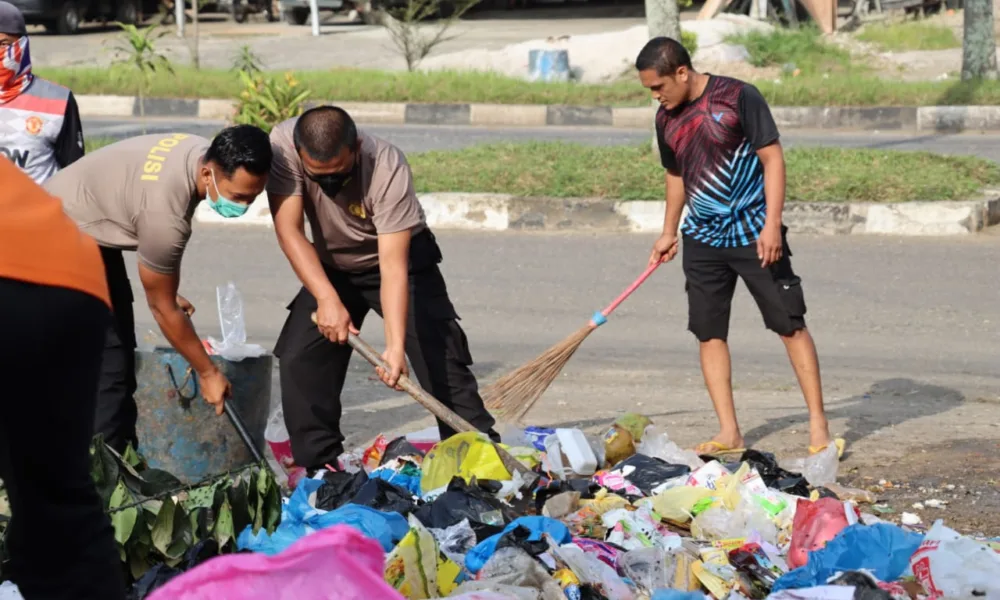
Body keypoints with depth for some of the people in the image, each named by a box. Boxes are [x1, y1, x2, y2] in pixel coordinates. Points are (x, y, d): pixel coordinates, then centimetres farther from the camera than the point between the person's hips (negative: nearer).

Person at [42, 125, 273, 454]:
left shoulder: (206, 154, -11)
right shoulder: (164, 212, -35)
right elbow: (162, 307, -20)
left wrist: (167, 290, 15)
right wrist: (207, 372, -10)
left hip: (93, 230, 10)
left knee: (118, 358, 9)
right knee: (106, 364, -16)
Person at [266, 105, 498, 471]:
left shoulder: (388, 168, -36)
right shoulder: (282, 145, -29)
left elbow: (393, 266, -38)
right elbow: (289, 230, -28)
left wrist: (395, 346, -46)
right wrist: (327, 298, -39)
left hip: (401, 257, -3)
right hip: (332, 268, 3)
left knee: (442, 359, -12)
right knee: (298, 360, -6)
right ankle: (317, 466, 5)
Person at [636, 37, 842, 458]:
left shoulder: (738, 98, -13)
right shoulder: (666, 119, 5)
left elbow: (772, 158, -13)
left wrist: (771, 225, -19)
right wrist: (668, 232, 24)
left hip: (754, 234, -6)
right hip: (702, 240, 6)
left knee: (790, 325, -3)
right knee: (709, 333, 1)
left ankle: (819, 426, 3)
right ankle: (729, 434, 6)